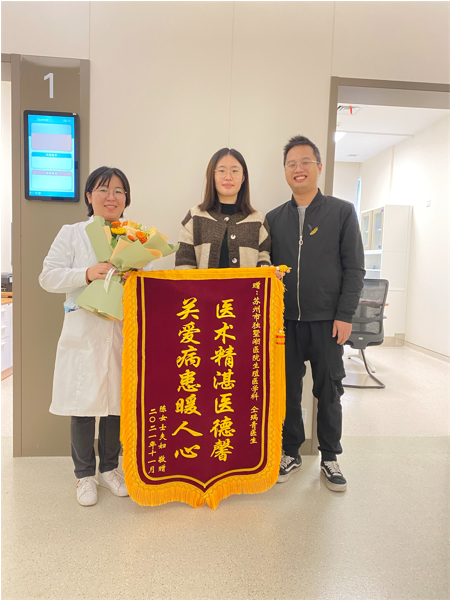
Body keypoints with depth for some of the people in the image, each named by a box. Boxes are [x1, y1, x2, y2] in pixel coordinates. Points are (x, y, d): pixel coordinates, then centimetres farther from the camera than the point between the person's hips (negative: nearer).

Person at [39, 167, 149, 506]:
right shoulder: (71, 234, 4)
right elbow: (48, 277, -2)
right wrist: (87, 274, -16)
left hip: (123, 332, 2)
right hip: (84, 334, -2)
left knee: (118, 402, 10)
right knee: (83, 404, 5)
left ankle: (110, 468, 31)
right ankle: (85, 474, 26)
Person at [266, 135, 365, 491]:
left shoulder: (342, 212, 2)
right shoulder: (274, 218, 9)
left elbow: (354, 268, -1)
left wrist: (345, 315, -9)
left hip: (327, 320, -2)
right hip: (285, 320, 2)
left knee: (329, 391, 9)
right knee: (288, 389, 10)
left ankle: (330, 458, 27)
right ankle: (291, 452, 28)